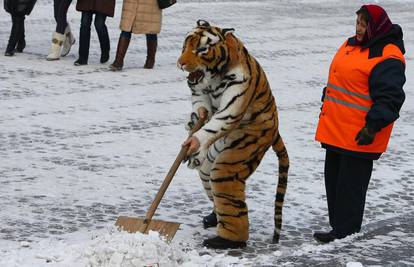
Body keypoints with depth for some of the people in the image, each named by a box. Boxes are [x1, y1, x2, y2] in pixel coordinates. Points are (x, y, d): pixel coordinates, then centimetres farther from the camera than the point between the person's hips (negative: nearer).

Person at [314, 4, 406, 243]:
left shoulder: (388, 58, -15)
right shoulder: (351, 45, 14)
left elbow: (390, 98, -21)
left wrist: (374, 125, -28)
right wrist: (327, 108, 30)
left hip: (359, 136, -10)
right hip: (336, 131, 10)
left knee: (350, 185, -4)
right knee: (334, 178, 15)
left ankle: (345, 233, 3)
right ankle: (338, 226, 25)